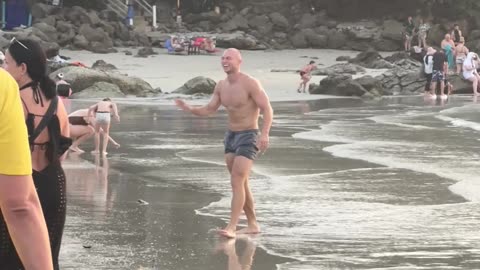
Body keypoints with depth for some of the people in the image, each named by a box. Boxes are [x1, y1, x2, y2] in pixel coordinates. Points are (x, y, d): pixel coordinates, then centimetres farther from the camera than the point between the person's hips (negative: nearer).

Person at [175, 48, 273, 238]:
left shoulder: (250, 84, -17)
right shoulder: (221, 86, 5)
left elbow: (267, 110, -20)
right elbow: (209, 110, 10)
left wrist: (264, 134, -34)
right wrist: (189, 109, -9)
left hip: (248, 137, -8)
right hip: (230, 137, 8)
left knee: (236, 182, -16)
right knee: (241, 184, 11)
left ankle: (231, 228, -19)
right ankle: (253, 225, 21)